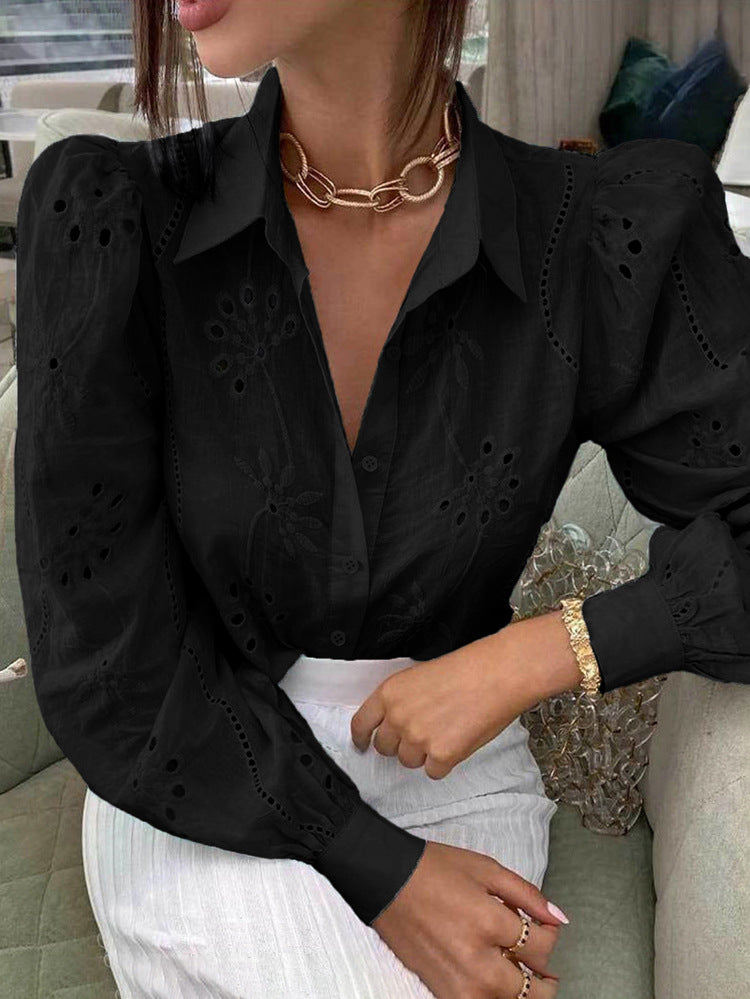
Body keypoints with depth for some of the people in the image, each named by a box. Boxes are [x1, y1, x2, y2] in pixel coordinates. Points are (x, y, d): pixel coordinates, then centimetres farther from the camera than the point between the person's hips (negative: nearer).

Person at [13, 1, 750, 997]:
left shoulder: (611, 236, -13)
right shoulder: (107, 217, -15)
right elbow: (102, 653, -13)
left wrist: (534, 654, -18)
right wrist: (382, 875, -16)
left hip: (452, 775, 2)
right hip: (201, 796, -1)